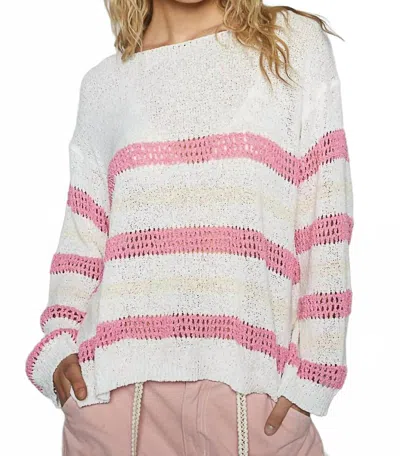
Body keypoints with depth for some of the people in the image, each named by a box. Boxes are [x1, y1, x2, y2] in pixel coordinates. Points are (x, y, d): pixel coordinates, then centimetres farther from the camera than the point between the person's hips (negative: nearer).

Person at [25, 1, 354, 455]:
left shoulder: (297, 42, 7)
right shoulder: (102, 84, 13)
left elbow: (325, 220, 1)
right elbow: (82, 236, 14)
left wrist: (311, 372, -5)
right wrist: (58, 344, -2)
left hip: (253, 383, -1)